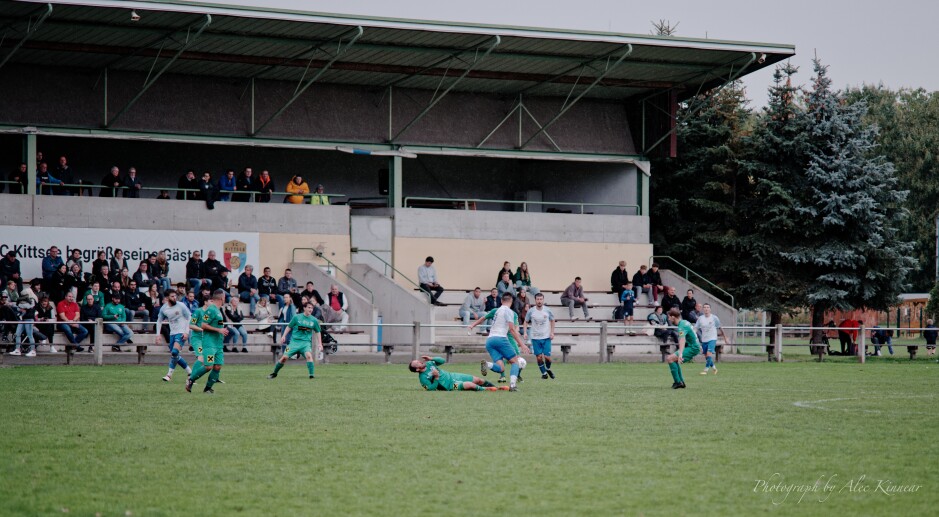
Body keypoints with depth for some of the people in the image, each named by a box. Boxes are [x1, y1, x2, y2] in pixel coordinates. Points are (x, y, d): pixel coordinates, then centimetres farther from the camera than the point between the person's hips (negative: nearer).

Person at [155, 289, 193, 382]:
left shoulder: (181, 306, -11)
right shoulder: (163, 308, 1)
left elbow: (189, 318, -4)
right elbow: (159, 321, 16)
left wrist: (186, 332, -11)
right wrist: (158, 334, 8)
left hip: (181, 333, -6)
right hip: (172, 333, 6)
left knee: (175, 352, -21)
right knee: (174, 355, 7)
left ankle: (169, 374, -12)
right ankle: (190, 372, 22)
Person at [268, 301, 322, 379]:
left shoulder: (314, 320, 3)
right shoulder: (296, 317, -1)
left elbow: (317, 332, 15)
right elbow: (289, 327, 10)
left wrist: (319, 344, 11)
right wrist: (284, 336, 1)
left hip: (306, 342, 0)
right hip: (294, 341, 0)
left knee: (309, 355, -29)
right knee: (284, 357, -6)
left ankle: (311, 375, -25)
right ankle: (274, 373, 15)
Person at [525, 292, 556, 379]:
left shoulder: (547, 311, -5)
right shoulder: (531, 311, -6)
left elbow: (552, 321, 10)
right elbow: (526, 322, 6)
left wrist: (552, 332, 1)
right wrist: (525, 332, -6)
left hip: (546, 337, 0)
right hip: (535, 337, 0)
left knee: (547, 357, -4)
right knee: (539, 357, -2)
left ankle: (548, 369, 26)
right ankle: (543, 373, 17)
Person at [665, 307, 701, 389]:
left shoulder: (682, 326, -22)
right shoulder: (684, 322, 10)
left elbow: (682, 340, -39)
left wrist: (680, 354, -54)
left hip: (692, 348, -10)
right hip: (695, 346, 10)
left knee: (670, 358, -19)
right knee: (674, 359, 24)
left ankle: (678, 382, -18)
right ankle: (681, 382, 23)